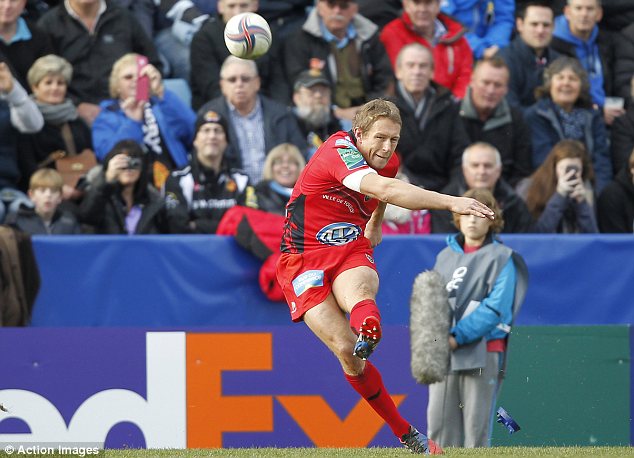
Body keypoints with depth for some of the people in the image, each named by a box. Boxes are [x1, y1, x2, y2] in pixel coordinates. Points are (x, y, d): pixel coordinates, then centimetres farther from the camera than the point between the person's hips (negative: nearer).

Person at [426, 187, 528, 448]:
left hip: (483, 352, -5)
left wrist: (458, 337, -16)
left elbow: (496, 308, -9)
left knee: (476, 426, -7)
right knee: (439, 422, -1)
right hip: (443, 352, 5)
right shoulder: (445, 256, 17)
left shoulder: (501, 258, 0)